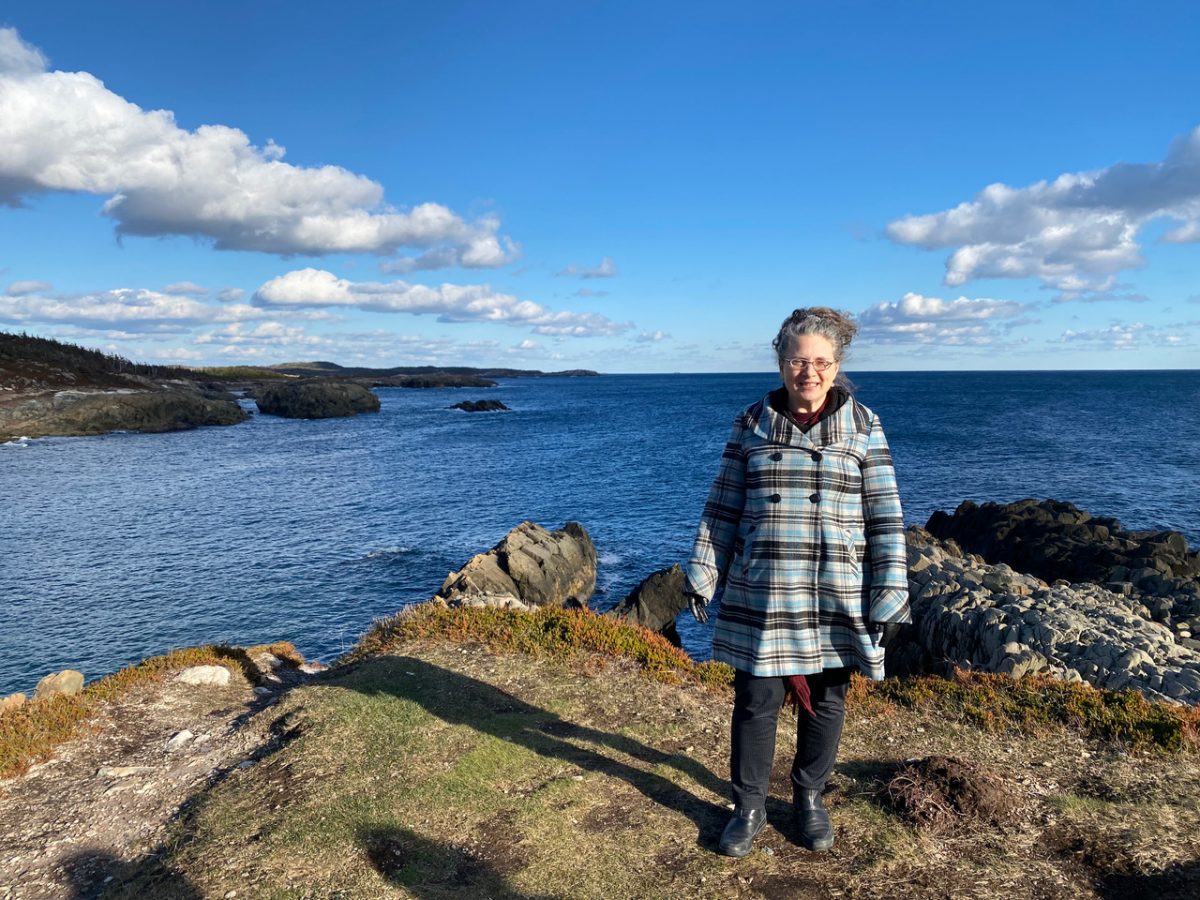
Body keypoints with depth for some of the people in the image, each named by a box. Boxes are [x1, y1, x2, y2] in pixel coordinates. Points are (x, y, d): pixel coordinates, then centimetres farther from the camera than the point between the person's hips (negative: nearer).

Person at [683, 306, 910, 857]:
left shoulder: (863, 426, 0)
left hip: (837, 599, 0)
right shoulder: (752, 423, 3)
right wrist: (702, 575, 2)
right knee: (755, 702, 6)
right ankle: (749, 807, 26)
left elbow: (885, 516, -1)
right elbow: (722, 507, 6)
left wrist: (890, 596, -5)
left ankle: (808, 798, 36)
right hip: (761, 595, 0)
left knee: (825, 702, 13)